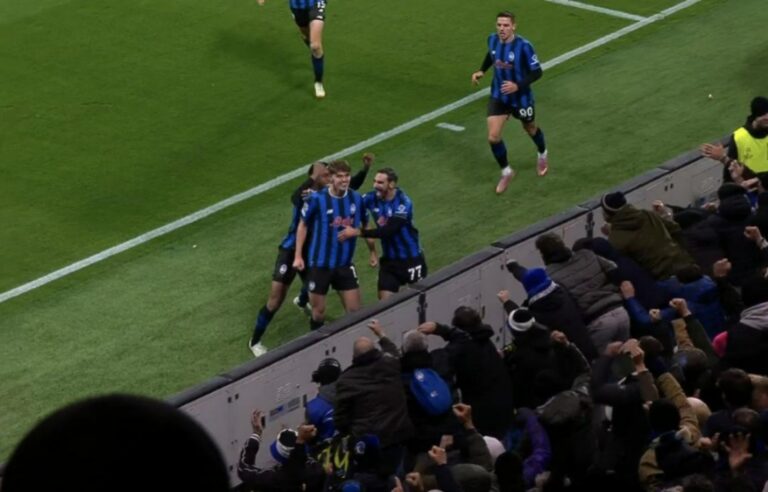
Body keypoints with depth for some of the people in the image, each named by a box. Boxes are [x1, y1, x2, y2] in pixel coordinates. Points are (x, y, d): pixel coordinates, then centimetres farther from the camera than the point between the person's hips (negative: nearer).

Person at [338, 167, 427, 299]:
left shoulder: (403, 203, -23)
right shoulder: (372, 198, -8)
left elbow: (388, 231, -32)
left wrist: (357, 232, -34)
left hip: (411, 259, -4)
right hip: (389, 259, 4)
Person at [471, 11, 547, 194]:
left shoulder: (523, 46, -28)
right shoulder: (492, 40, -11)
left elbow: (536, 72, -20)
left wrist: (518, 86, -32)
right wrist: (482, 71, 0)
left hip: (521, 98, -3)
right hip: (498, 97, 3)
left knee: (530, 129, 24)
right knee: (493, 137, -8)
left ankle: (542, 155, 57)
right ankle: (506, 172, 16)